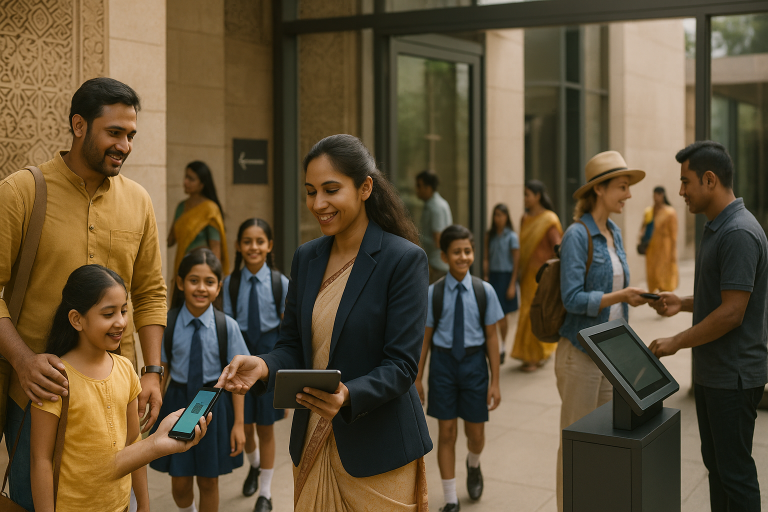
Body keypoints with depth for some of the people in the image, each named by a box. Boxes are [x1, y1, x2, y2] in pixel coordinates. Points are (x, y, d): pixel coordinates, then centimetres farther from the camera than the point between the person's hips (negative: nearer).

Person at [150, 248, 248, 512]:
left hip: (215, 404, -1)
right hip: (179, 401, 1)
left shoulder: (227, 326, -11)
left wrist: (238, 423, -3)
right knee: (180, 483, 11)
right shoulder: (168, 324, -9)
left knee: (208, 481, 12)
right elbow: (161, 373, 0)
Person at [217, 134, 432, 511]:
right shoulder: (306, 257, 6)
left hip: (378, 453, -5)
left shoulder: (405, 259, -13)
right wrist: (264, 366, -13)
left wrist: (348, 396, -33)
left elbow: (401, 365, -16)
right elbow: (292, 344, 9)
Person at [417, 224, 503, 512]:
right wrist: (418, 378, 2)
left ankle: (473, 466, 48)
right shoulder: (433, 292, -7)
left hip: (474, 362, 1)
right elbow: (426, 337, 0)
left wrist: (495, 382, -1)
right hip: (443, 361, 0)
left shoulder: (484, 291, -7)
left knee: (475, 434, 10)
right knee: (446, 433, 6)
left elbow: (491, 338, -2)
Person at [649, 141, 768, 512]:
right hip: (711, 371, 10)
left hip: (734, 376, -10)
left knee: (734, 469, 1)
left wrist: (677, 342, -15)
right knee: (715, 463, 18)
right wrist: (682, 303, 6)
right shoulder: (715, 228, 12)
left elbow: (732, 312, -23)